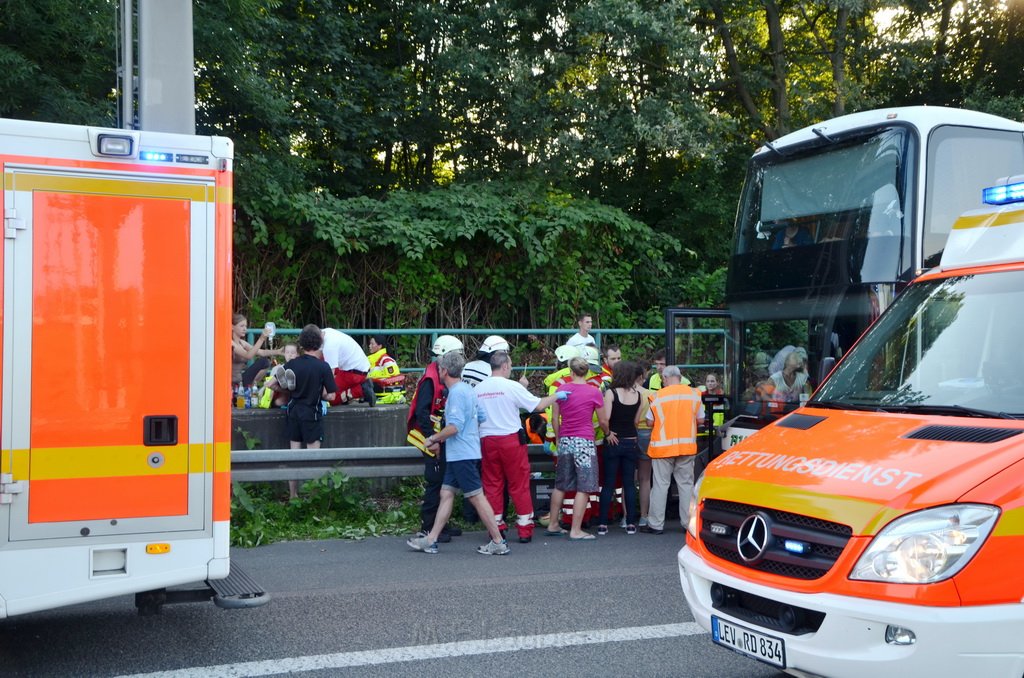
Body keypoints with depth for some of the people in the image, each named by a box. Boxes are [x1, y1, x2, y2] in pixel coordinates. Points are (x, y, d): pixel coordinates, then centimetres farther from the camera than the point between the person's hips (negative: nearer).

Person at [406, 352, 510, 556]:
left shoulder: (457, 392, -17)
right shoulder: (467, 389, 13)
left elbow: (454, 426, -25)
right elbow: (481, 418, 19)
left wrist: (433, 439, -11)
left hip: (461, 454, -10)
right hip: (458, 453, 10)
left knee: (476, 497, -6)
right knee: (446, 494, 11)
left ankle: (498, 542, -2)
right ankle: (431, 539, 14)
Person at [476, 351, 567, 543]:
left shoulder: (478, 389, 3)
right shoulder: (512, 386, -10)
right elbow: (538, 405, -6)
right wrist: (556, 396, 8)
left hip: (487, 441, 3)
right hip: (511, 440, -3)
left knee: (492, 485, 9)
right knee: (519, 486, 5)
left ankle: (496, 528, 11)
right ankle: (525, 529, 8)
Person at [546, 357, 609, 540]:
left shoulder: (561, 389, 3)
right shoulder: (594, 392, -7)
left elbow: (554, 418, 7)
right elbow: (603, 421, 0)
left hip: (565, 441, 5)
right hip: (584, 442, -5)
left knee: (560, 485, 16)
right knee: (584, 488, -1)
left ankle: (553, 525, 23)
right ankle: (576, 530, -3)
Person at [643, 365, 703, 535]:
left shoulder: (659, 396, -6)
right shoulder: (694, 394, 1)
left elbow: (650, 422, -3)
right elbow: (700, 419, 5)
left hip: (662, 446, -2)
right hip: (687, 445, 2)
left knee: (660, 484, 3)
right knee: (686, 484, 10)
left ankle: (656, 525, 5)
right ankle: (689, 523, 12)